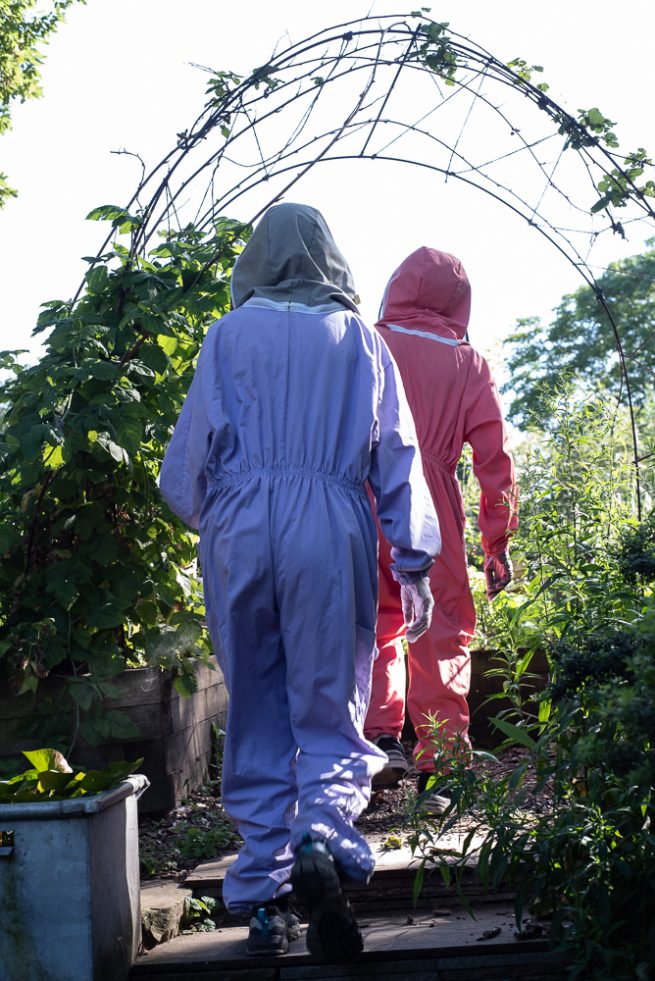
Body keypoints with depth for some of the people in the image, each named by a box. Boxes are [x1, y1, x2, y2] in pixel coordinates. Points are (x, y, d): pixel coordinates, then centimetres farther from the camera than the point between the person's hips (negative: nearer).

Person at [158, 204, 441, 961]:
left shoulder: (230, 336, 6)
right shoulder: (359, 338, 9)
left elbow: (188, 459, 4)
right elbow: (397, 457, 6)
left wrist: (206, 518, 25)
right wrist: (414, 565, 9)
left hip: (241, 534, 0)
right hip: (332, 536, 0)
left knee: (255, 718, 8)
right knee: (330, 710, 5)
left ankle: (264, 899, 9)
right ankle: (322, 834, -23)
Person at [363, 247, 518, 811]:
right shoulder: (469, 364, 7)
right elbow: (496, 457, 6)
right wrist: (498, 541, 10)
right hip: (433, 516, 0)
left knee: (375, 628, 18)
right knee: (442, 641, 7)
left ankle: (383, 737, 6)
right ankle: (437, 771, 5)